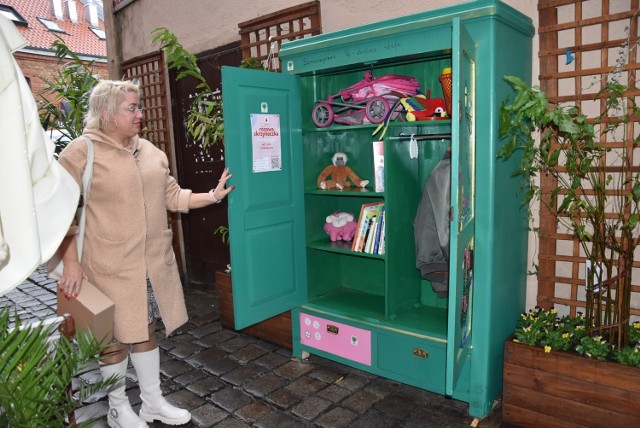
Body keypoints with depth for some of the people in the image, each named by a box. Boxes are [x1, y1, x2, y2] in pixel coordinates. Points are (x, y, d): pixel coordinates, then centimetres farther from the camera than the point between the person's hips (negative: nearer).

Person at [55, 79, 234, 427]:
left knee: (144, 330, 17)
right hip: (110, 268, -6)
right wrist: (71, 263, -14)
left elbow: (173, 197, 12)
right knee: (116, 338, 8)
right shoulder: (81, 151, -10)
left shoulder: (150, 151, 10)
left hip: (153, 264, 6)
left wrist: (213, 195, 2)